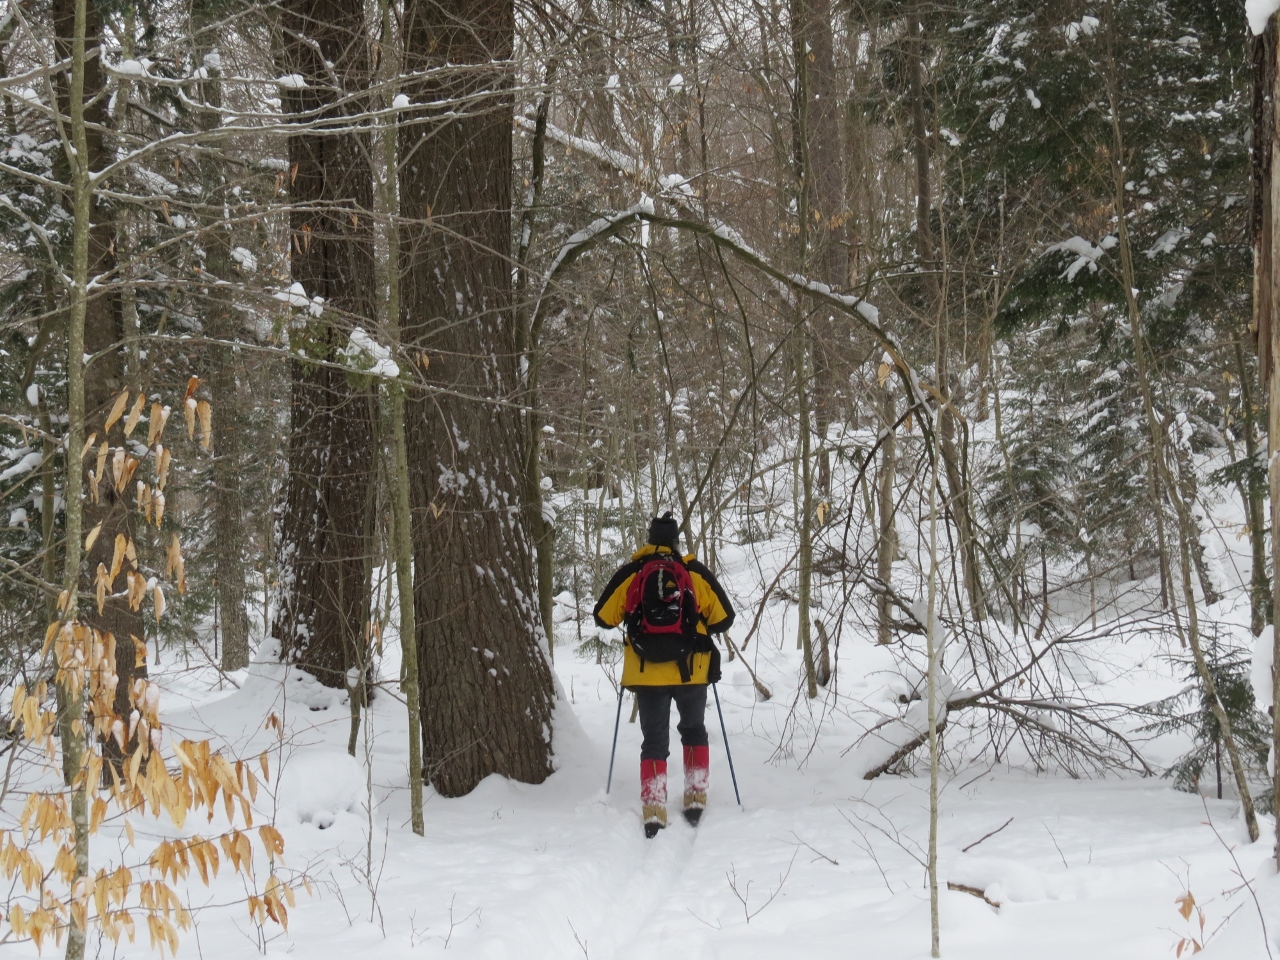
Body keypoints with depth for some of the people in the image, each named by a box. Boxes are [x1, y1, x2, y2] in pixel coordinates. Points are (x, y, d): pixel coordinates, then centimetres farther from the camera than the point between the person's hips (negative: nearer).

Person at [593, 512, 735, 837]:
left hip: (647, 674, 0)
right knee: (694, 731, 23)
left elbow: (603, 616, 5)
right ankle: (696, 799, 17)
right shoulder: (696, 572, 0)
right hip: (690, 671, 0)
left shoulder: (630, 573, 0)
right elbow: (724, 617, 2)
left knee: (654, 741, 8)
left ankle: (654, 810, -4)